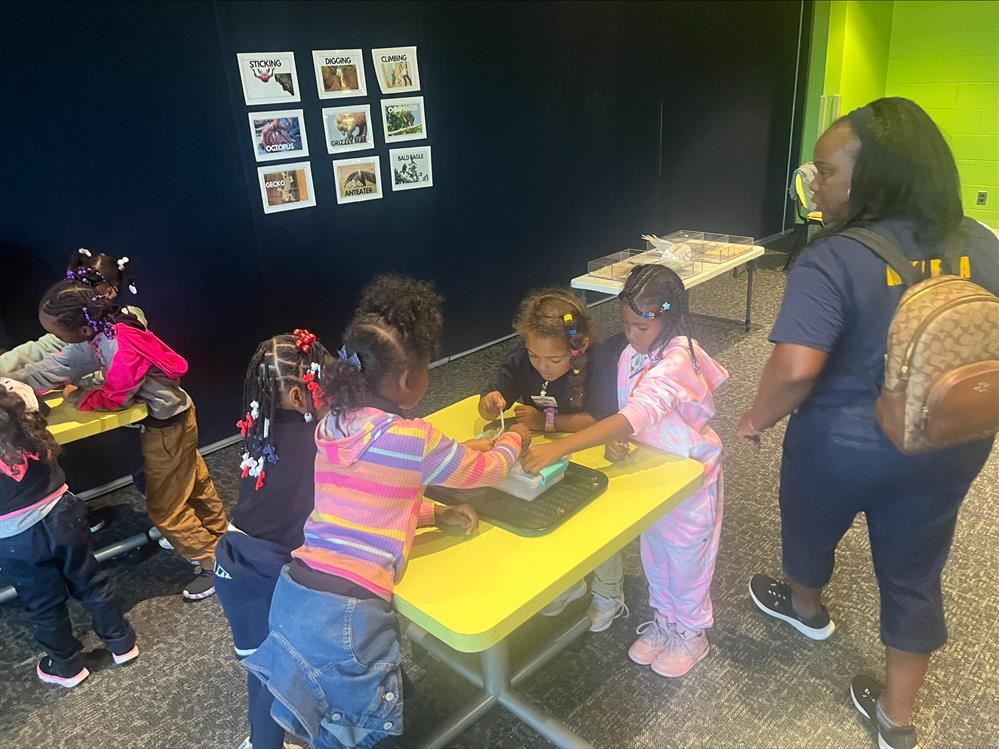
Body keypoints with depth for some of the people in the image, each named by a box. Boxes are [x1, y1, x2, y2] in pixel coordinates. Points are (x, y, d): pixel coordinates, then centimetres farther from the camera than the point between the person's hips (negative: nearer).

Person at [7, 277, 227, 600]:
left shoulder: (124, 348, -33)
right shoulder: (98, 334, -5)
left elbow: (112, 399, -22)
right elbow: (56, 367, -2)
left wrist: (78, 398, -4)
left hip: (167, 427, -9)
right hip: (172, 418, 9)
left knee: (165, 507, 3)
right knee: (195, 483, 22)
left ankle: (215, 563, 13)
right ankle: (218, 539, 39)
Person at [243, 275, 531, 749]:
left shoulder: (334, 426, 7)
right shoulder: (411, 439, -13)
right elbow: (484, 470, 4)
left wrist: (435, 514, 16)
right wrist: (516, 438, 24)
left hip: (294, 593, 7)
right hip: (346, 612, -6)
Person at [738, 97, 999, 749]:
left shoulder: (835, 260, -24)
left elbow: (795, 369, -33)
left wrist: (758, 420, -15)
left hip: (845, 446, -5)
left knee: (811, 527, 26)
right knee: (915, 575, 19)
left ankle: (806, 607, 56)